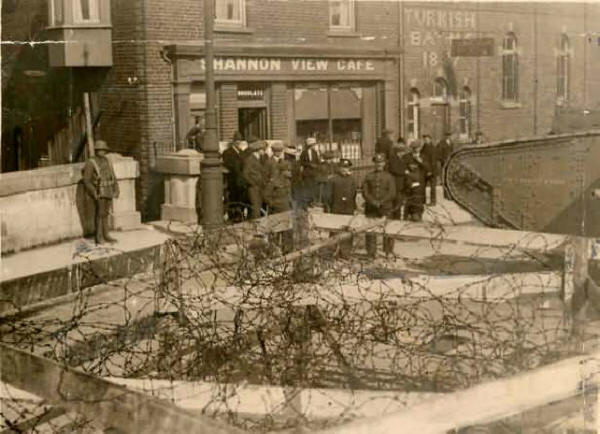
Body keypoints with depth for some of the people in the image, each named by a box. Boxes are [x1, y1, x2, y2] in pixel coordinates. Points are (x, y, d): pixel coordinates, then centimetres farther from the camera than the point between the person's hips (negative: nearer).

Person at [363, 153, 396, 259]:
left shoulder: (389, 177, 7)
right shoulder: (368, 177, 11)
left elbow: (392, 193, -2)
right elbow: (365, 192, 3)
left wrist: (381, 202, -14)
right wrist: (373, 202, -12)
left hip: (386, 209, -1)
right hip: (371, 210, 1)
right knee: (370, 231, 2)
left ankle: (389, 253, 8)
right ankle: (371, 253, 10)